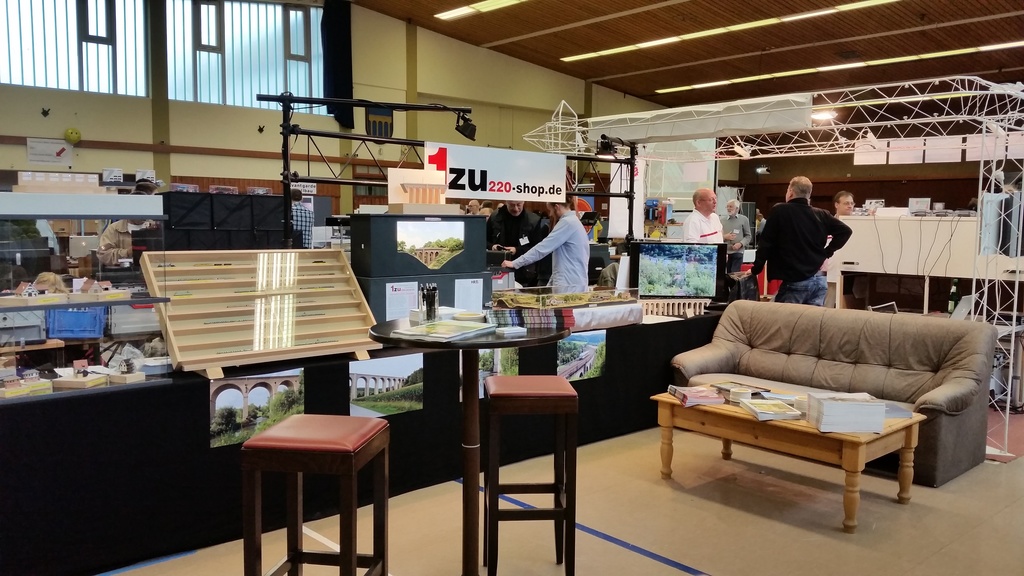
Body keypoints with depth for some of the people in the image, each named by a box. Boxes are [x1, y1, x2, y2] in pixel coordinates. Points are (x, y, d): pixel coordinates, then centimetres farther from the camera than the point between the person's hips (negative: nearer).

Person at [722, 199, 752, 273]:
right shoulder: (723, 221, 12)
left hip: (737, 252, -3)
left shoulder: (744, 219, 7)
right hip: (725, 252, 3)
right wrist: (724, 237, -10)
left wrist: (741, 244, -11)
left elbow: (748, 236, 4)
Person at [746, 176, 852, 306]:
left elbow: (766, 243, -6)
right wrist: (827, 253, 10)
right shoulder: (821, 214, 7)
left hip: (794, 281, -5)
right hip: (818, 280, 5)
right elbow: (846, 231, 8)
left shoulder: (779, 211, -6)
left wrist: (755, 270, 3)